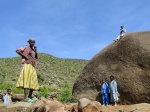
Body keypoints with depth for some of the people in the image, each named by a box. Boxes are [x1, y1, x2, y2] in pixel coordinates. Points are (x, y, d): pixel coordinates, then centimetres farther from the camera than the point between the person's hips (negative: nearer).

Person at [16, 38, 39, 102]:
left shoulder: (33, 50, 24)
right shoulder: (26, 48, 3)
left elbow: (36, 58, 15)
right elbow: (17, 51, -8)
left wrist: (36, 51, 1)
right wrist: (25, 56, -12)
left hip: (32, 67, 9)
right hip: (27, 65, -9)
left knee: (33, 82, 7)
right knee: (27, 80, -19)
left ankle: (30, 96, 14)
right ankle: (26, 98, -24)